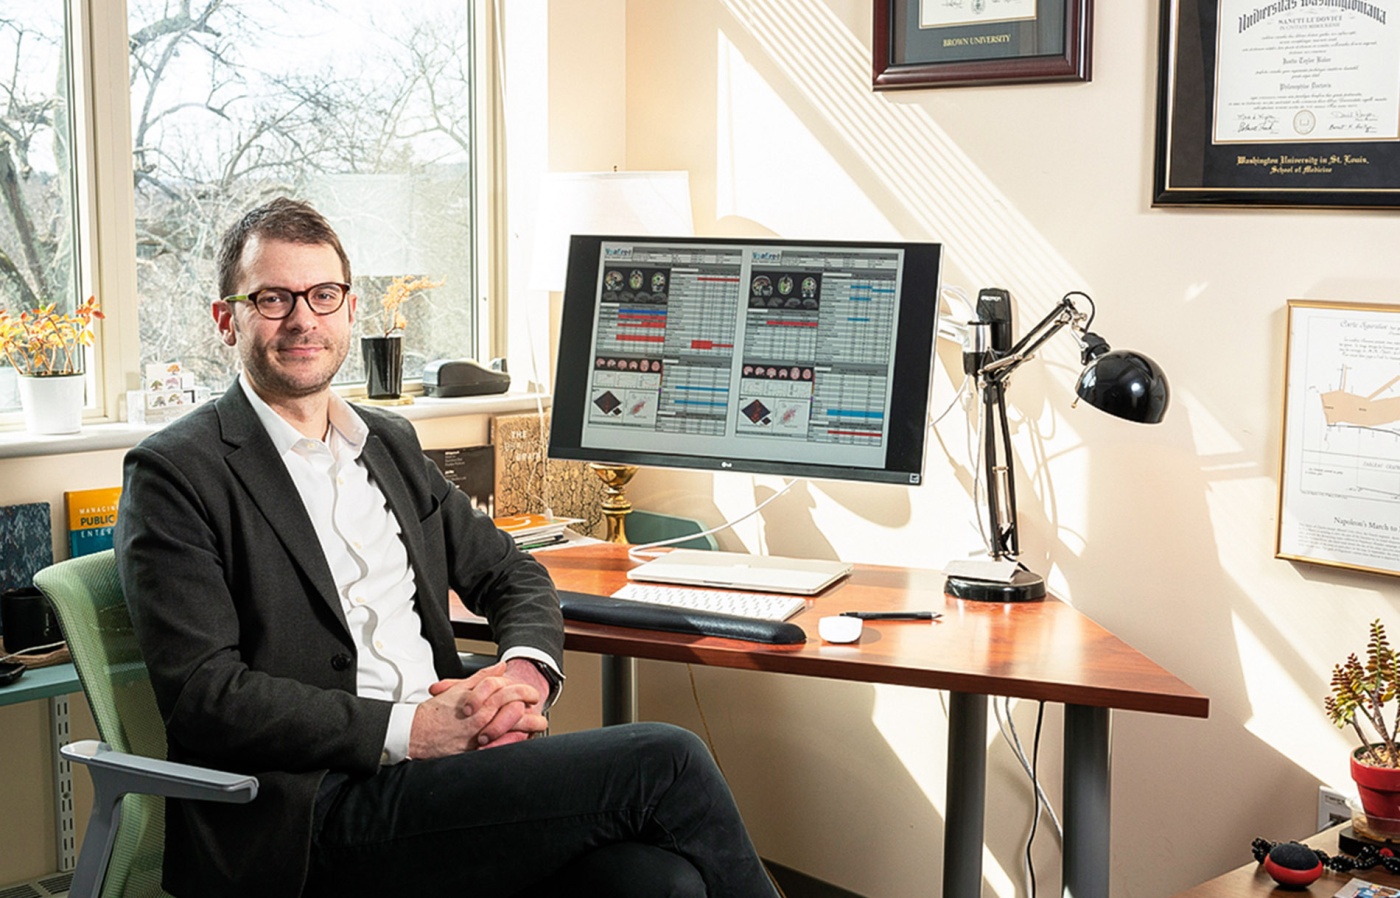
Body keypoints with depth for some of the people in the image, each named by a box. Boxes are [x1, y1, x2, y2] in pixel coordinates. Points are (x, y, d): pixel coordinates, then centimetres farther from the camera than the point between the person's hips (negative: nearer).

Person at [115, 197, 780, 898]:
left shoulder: (392, 444, 21)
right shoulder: (175, 472, 0)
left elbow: (511, 575, 24)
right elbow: (204, 696, -9)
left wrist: (524, 669, 0)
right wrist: (406, 731, -17)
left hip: (448, 762, 6)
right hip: (319, 809, -6)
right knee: (664, 761, -19)